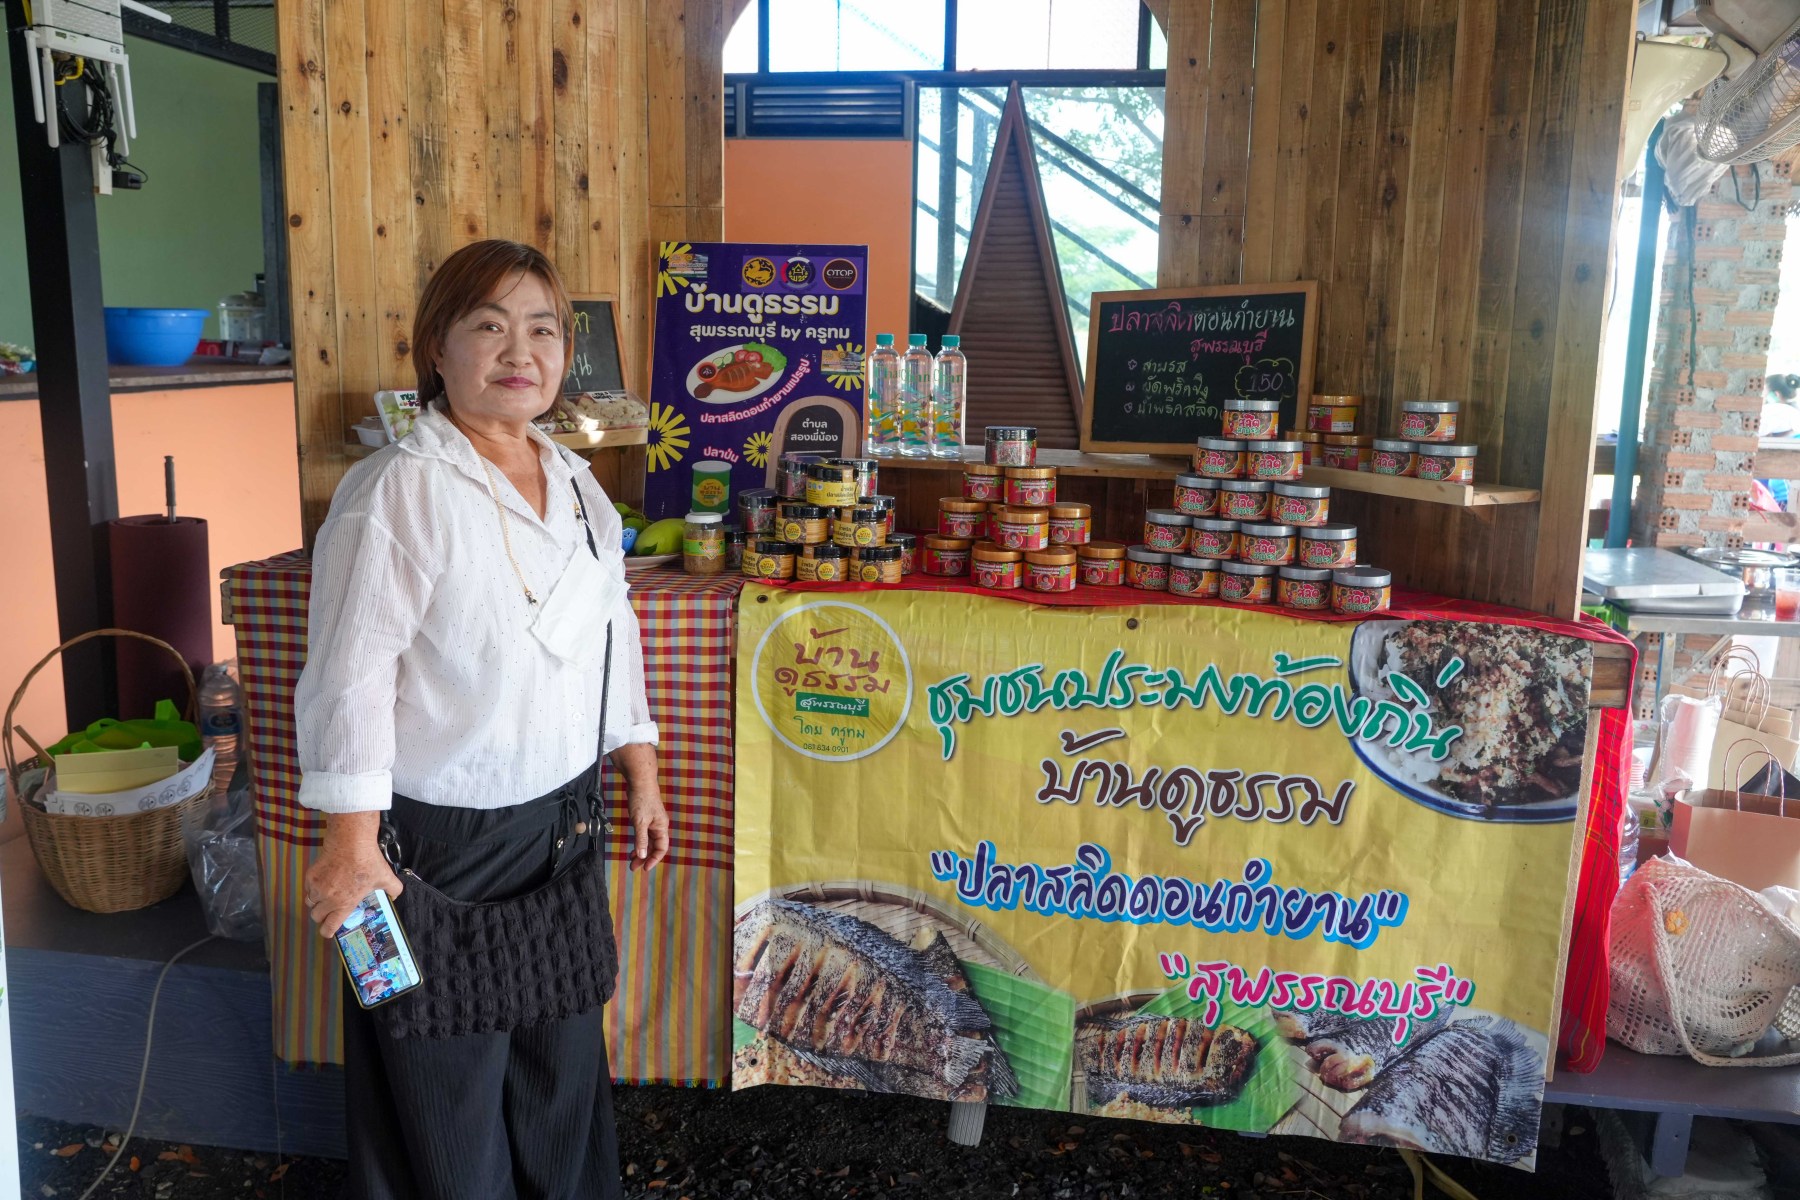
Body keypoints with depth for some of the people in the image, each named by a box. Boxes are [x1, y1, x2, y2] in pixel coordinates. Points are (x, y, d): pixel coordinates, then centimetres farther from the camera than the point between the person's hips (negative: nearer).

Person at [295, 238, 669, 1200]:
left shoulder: (577, 486, 7)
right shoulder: (398, 489, -16)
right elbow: (350, 672, -18)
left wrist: (640, 775, 15)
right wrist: (352, 841, -19)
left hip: (563, 827, 7)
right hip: (439, 847, -6)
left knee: (562, 1064, 20)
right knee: (449, 1087, 10)